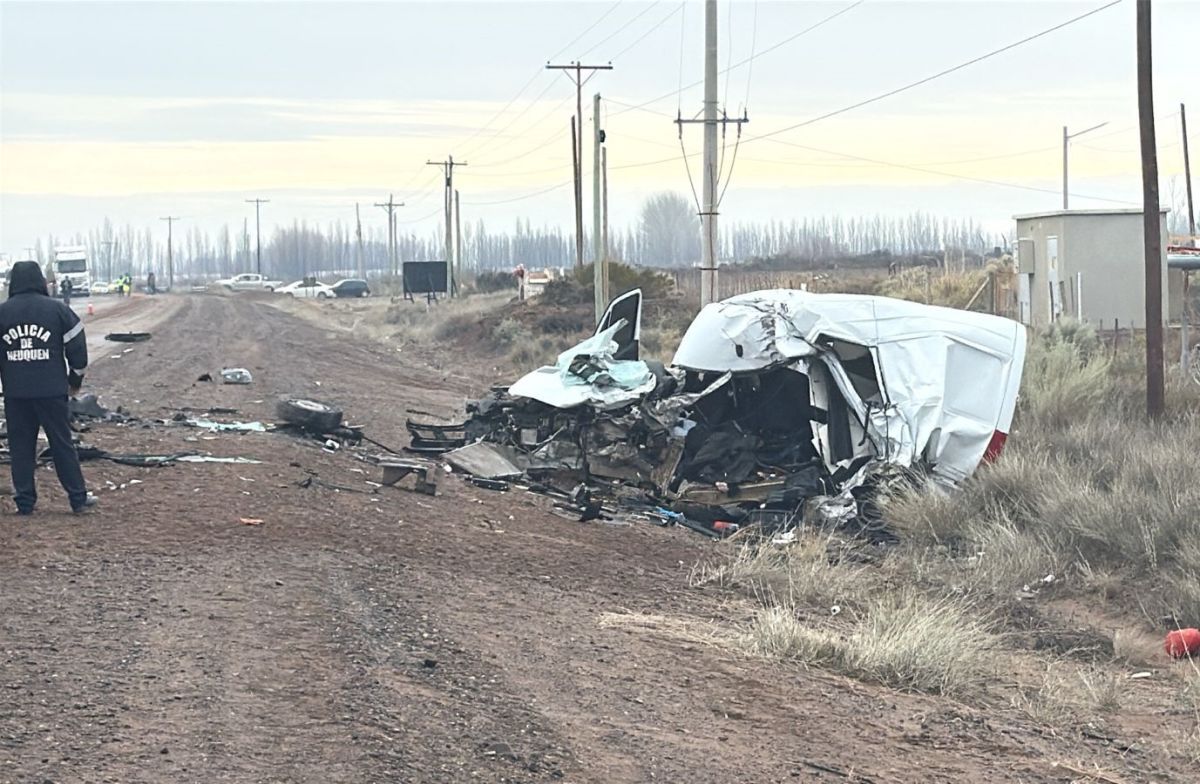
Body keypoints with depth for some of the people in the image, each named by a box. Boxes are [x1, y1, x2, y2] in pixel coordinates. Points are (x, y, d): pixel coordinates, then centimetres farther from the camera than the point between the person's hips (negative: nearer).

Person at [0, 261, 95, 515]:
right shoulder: (58, 309, -2)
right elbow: (76, 346, 1)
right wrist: (76, 378, 15)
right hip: (52, 390, -1)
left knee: (20, 446, 8)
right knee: (62, 444, 6)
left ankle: (25, 501, 9)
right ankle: (78, 498, 8)